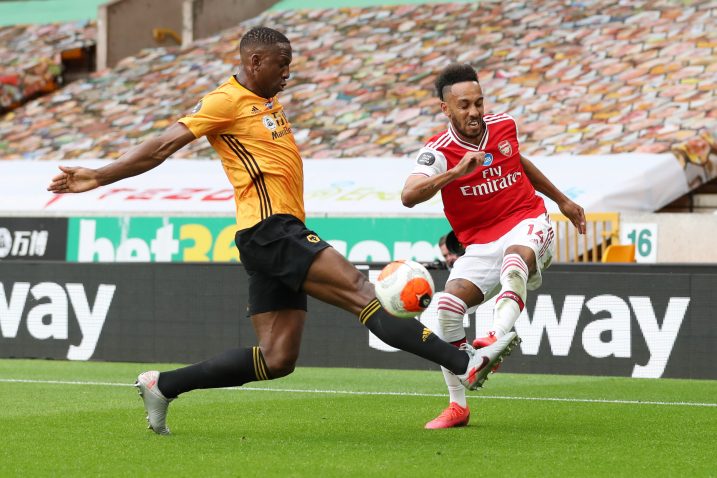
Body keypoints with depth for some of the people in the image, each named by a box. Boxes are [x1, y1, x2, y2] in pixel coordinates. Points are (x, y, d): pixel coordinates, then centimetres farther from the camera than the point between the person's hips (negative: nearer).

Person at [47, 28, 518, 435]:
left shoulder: (267, 101, 20)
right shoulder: (227, 101, -6)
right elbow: (165, 145, -8)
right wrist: (99, 177, -11)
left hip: (283, 234, 10)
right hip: (269, 230, -10)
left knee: (277, 360, 7)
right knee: (362, 291, -18)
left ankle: (162, 385, 15)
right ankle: (463, 362, -25)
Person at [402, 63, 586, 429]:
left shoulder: (504, 126, 3)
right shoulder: (438, 151, -10)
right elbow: (409, 195, -29)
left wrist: (562, 200, 37)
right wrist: (456, 172, -40)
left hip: (528, 224, 0)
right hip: (480, 244, 0)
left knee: (516, 257, -36)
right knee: (448, 305, -19)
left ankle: (496, 339, -60)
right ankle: (457, 405, -4)